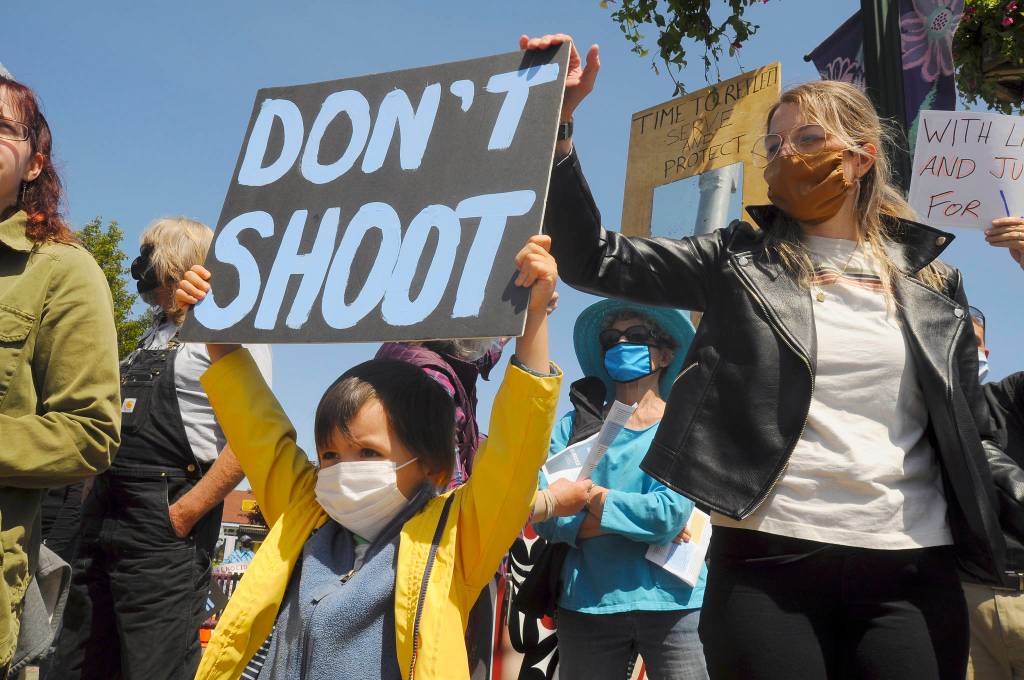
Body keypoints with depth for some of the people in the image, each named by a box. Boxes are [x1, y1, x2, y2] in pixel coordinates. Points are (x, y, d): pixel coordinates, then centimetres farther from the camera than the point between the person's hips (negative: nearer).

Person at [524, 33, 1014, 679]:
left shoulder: (934, 277, 11)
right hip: (768, 561, -1)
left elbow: (972, 433, 14)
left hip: (913, 572, 2)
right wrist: (555, 125, -10)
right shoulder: (741, 261, 7)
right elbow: (597, 260, -1)